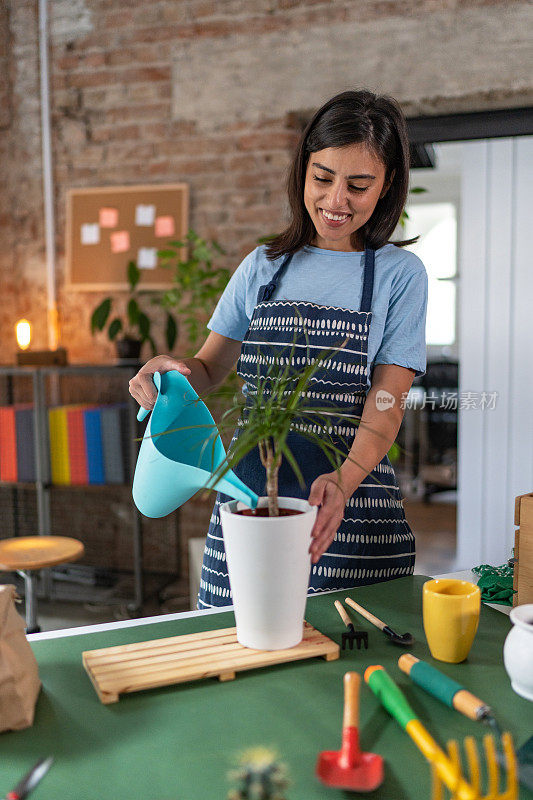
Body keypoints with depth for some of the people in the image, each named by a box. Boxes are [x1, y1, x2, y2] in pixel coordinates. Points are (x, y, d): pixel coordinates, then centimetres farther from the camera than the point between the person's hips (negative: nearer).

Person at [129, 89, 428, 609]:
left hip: (351, 496, -2)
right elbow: (210, 368, 14)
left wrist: (344, 480, -24)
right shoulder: (262, 266, 10)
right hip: (246, 493, 3)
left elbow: (385, 405, -7)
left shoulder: (399, 274, 1)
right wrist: (171, 368, -9)